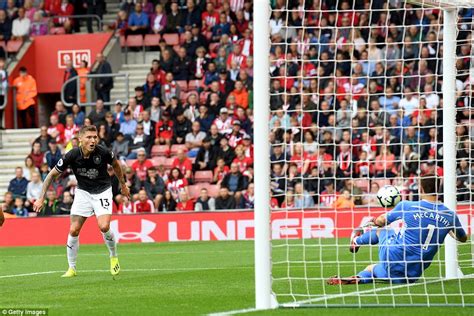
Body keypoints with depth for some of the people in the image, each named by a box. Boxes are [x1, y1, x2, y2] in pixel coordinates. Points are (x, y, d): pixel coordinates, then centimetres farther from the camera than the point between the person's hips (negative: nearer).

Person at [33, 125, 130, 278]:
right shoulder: (72, 156, -20)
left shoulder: (103, 152, -20)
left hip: (102, 191, -1)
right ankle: (72, 268, 10)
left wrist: (123, 185, 15)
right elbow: (52, 175, -8)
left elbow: (116, 165, 4)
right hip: (83, 192, 1)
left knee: (104, 226, -21)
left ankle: (114, 257, 7)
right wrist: (41, 198, -11)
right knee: (74, 230, -6)